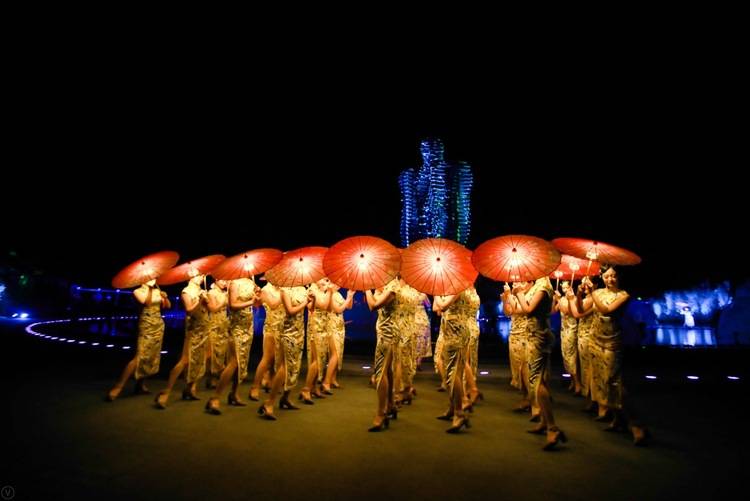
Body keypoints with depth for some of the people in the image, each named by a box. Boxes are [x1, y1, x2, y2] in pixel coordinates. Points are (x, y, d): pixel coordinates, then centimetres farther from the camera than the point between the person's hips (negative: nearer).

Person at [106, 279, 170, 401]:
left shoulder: (158, 291, 9)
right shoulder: (138, 291, -5)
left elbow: (168, 306, 16)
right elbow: (146, 302, -24)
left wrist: (165, 297, -2)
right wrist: (148, 288, -15)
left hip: (159, 327, 6)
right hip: (146, 328, -6)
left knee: (153, 357, 9)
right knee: (140, 358, -16)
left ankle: (139, 385, 21)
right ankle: (117, 387, -7)